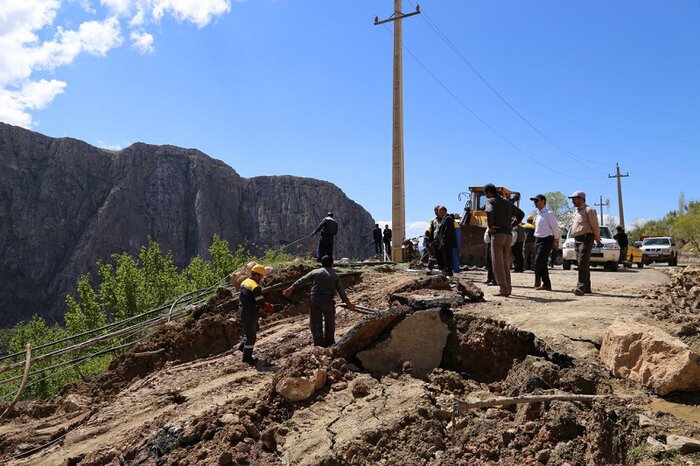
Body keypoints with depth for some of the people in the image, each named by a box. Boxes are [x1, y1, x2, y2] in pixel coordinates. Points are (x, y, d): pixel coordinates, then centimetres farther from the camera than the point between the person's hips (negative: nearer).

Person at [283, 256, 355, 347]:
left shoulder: (315, 272, 8)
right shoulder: (335, 275, 9)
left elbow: (302, 281, 6)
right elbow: (341, 291, 8)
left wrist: (291, 289, 14)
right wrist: (348, 304, 15)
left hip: (314, 299, 0)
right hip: (327, 301, 0)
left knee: (315, 323, 8)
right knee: (329, 323, 16)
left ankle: (319, 344, 8)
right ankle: (329, 343, 23)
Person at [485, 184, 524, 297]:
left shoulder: (491, 201, -3)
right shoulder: (507, 202, 19)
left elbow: (490, 212, -25)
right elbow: (521, 213, 25)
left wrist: (490, 226, -13)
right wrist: (513, 225, 16)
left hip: (497, 233, -7)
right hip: (508, 234, 7)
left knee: (497, 263, -4)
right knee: (506, 263, 15)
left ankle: (504, 289, -9)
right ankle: (508, 288, 18)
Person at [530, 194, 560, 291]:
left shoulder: (548, 213, -10)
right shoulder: (538, 214, 15)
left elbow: (555, 226, -9)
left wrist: (556, 239, -6)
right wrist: (537, 239, 16)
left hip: (546, 240, -9)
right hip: (538, 239, 9)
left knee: (538, 262, -14)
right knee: (542, 263, 8)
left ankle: (537, 281, -2)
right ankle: (546, 284, 13)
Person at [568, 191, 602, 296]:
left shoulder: (589, 210, -9)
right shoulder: (577, 211, 19)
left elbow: (595, 226, -9)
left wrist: (597, 239, -2)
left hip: (586, 238, -9)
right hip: (578, 240, 9)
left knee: (583, 263, -16)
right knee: (583, 264, 11)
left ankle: (581, 287, -20)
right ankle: (587, 288, 17)